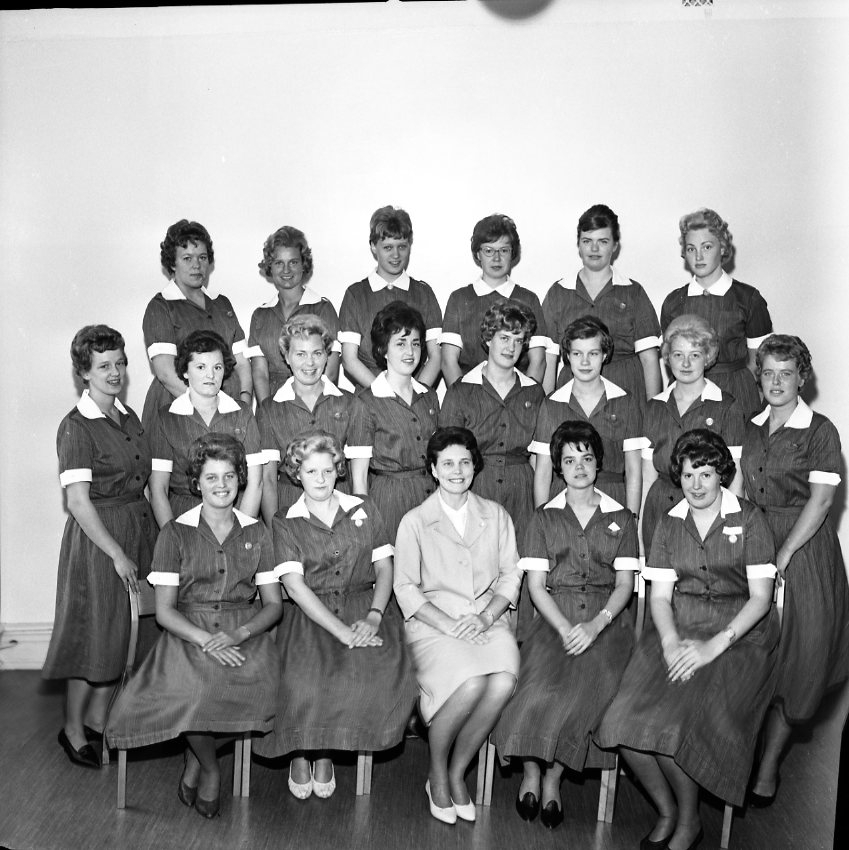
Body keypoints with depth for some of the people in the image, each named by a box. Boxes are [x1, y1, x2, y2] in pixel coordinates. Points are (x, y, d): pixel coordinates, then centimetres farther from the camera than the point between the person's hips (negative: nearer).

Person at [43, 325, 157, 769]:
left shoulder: (128, 416, 8)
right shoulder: (76, 427, -14)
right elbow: (78, 501, -17)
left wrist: (161, 531, 7)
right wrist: (117, 553, -18)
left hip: (139, 527, 7)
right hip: (97, 536, -7)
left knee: (120, 632, 14)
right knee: (94, 633, 3)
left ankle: (98, 722, 29)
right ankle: (73, 729, 23)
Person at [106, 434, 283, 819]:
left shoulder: (256, 532, 10)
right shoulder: (175, 533, 4)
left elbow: (273, 604, 7)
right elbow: (164, 610, -1)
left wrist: (238, 634, -13)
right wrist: (206, 639, -18)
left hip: (245, 632, 2)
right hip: (188, 633, -2)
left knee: (258, 681, -30)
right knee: (193, 689, -34)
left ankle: (194, 759, -2)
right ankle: (210, 769, -2)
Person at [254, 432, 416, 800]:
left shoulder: (364, 510, 13)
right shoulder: (285, 523, 5)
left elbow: (384, 568, 9)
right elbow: (295, 586, -8)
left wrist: (373, 617, -11)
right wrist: (343, 632, -20)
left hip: (364, 606, 2)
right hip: (310, 616, -2)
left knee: (387, 673, -26)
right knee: (305, 681, -30)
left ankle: (324, 750, -2)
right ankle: (300, 752, 2)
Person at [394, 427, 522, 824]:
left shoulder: (496, 515, 12)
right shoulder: (415, 521, 3)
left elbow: (511, 575, 11)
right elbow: (406, 588, -1)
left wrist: (485, 617, -7)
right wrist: (449, 624, -13)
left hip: (487, 618, 3)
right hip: (433, 622, -3)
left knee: (503, 682, -28)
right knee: (470, 683, -30)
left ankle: (457, 772, -4)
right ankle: (436, 774, -3)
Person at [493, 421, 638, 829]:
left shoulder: (621, 518, 12)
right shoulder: (544, 518, 11)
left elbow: (625, 585, 6)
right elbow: (536, 586, 4)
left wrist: (596, 624, -13)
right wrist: (565, 628, -13)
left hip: (606, 621, 0)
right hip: (555, 619, 0)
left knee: (593, 680, -28)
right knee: (543, 684, -29)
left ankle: (553, 777, -12)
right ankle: (532, 772, -9)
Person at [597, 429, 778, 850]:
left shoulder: (749, 520, 1)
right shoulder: (669, 524, 12)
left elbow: (760, 596, -4)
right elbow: (660, 595, 7)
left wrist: (715, 645, -16)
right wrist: (671, 642, -14)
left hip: (739, 635, -3)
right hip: (677, 630, 4)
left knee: (676, 723, -25)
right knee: (626, 719, -20)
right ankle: (665, 812, 6)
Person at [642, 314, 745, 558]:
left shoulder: (727, 408, -1)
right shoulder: (654, 408, 10)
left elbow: (735, 479, -3)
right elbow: (647, 477, 11)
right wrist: (640, 530, 7)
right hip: (659, 510, 3)